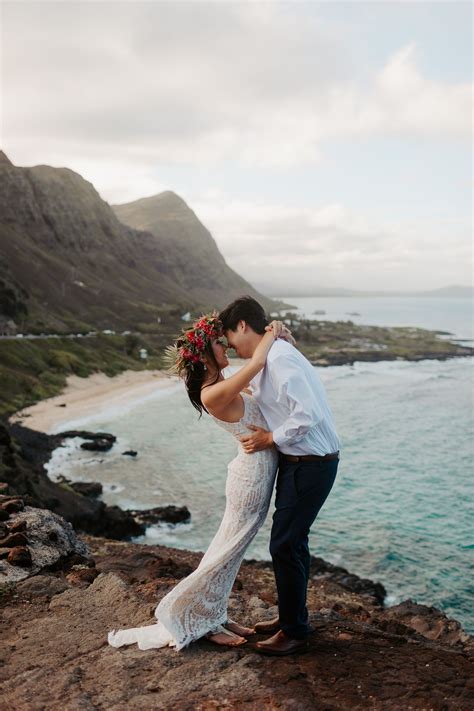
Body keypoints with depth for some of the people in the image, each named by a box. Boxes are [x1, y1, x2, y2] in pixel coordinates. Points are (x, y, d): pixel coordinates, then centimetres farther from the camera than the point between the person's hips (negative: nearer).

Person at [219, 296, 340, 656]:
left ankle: (295, 632, 16)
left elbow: (309, 414, -29)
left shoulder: (278, 358, -23)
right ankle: (292, 616, 37)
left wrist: (271, 439, -18)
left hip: (311, 465, -10)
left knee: (284, 545, -1)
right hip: (298, 461, 10)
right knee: (293, 541, 20)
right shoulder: (267, 357, 9)